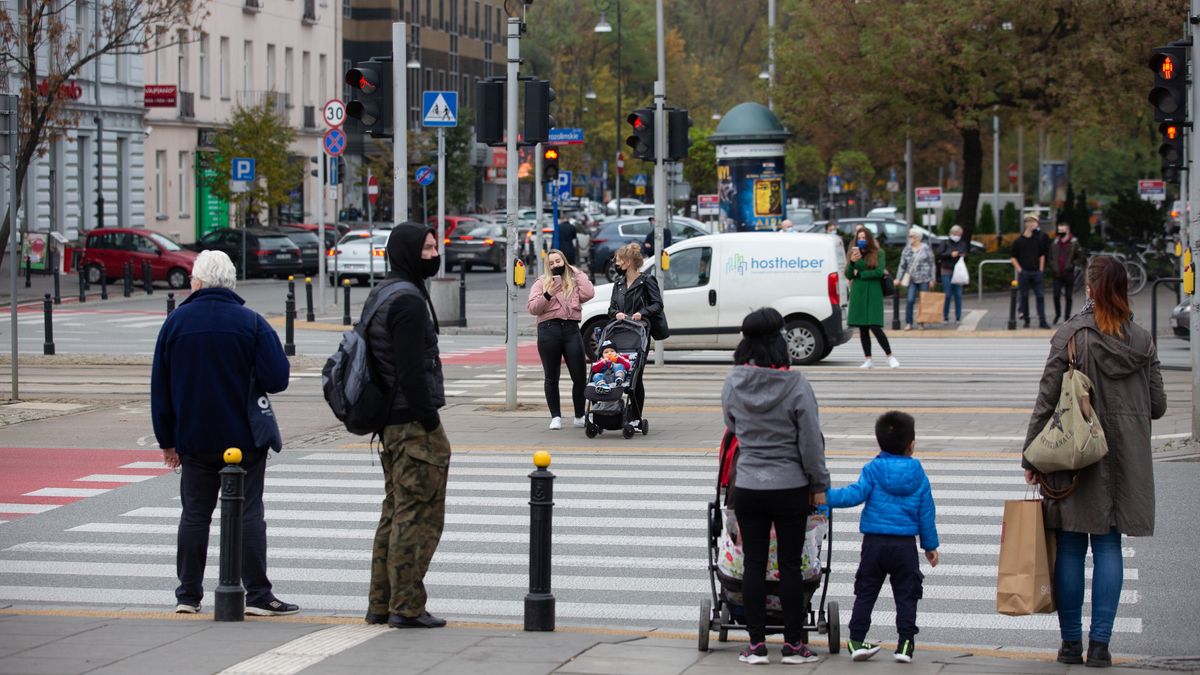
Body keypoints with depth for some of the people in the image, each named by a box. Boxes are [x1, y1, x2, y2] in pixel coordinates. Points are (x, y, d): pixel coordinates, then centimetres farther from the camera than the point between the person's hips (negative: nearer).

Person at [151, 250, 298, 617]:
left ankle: (188, 594, 11)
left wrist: (167, 439, 9)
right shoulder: (251, 322, -6)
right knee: (248, 514, 1)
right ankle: (258, 595, -1)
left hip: (194, 438, 2)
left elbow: (160, 387, 3)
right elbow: (277, 378, -11)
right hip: (243, 437, -2)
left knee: (194, 514, 9)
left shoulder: (175, 322, 0)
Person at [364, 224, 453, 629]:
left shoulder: (381, 294, 16)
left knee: (395, 511, 16)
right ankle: (406, 607, -6)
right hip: (414, 422, -10)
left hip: (391, 423, 10)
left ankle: (381, 603, 19)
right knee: (419, 515, -6)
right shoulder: (408, 300, -16)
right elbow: (412, 370, -22)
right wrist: (429, 420, -19)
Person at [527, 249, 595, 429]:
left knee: (580, 376, -2)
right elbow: (532, 308, 0)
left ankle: (579, 416, 12)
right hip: (549, 330, -1)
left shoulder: (574, 281, 16)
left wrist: (578, 273, 5)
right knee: (551, 377, 4)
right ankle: (555, 416, 11)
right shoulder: (541, 283, 10)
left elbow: (588, 294, -4)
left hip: (571, 328, 1)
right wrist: (547, 295, -15)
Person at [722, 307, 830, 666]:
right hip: (790, 486, -2)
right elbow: (811, 442, -9)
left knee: (754, 565, 9)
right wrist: (819, 484, 2)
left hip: (747, 486, 2)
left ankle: (756, 643, 12)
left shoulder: (733, 384, -6)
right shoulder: (796, 386, -14)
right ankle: (794, 644, 13)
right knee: (791, 565, 7)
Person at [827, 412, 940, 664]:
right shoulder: (919, 475, 3)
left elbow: (855, 494, -14)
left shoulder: (873, 470, -3)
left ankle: (856, 640, 6)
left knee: (866, 592, 8)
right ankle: (905, 642, 2)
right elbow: (926, 512, 6)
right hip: (905, 545, 0)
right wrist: (930, 545, 14)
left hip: (874, 542, 0)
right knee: (906, 594, 8)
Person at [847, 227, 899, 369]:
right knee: (862, 328, 5)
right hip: (858, 293, 4)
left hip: (873, 293, -4)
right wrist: (852, 262, -11)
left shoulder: (878, 253, 2)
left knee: (875, 327, -12)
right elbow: (848, 275, 7)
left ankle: (890, 357, -2)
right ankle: (868, 360, 12)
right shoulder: (853, 254, 11)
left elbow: (879, 272, -9)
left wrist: (860, 274, -6)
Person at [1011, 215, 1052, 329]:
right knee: (1024, 297, 2)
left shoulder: (1038, 239, 9)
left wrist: (1041, 269, 9)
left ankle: (1042, 321, -4)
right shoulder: (1019, 241, -1)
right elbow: (1012, 257, 3)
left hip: (1036, 272, 3)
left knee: (1040, 296, -3)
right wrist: (1019, 269, -6)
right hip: (1024, 272, -3)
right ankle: (1026, 320, 12)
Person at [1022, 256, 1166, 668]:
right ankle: (1100, 642, 2)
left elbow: (1046, 401, -8)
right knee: (1108, 546, 7)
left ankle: (1071, 642, 9)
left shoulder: (1070, 336, -9)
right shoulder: (1141, 340, 2)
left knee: (1071, 548, 5)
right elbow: (1158, 405, 7)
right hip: (1125, 460, 3)